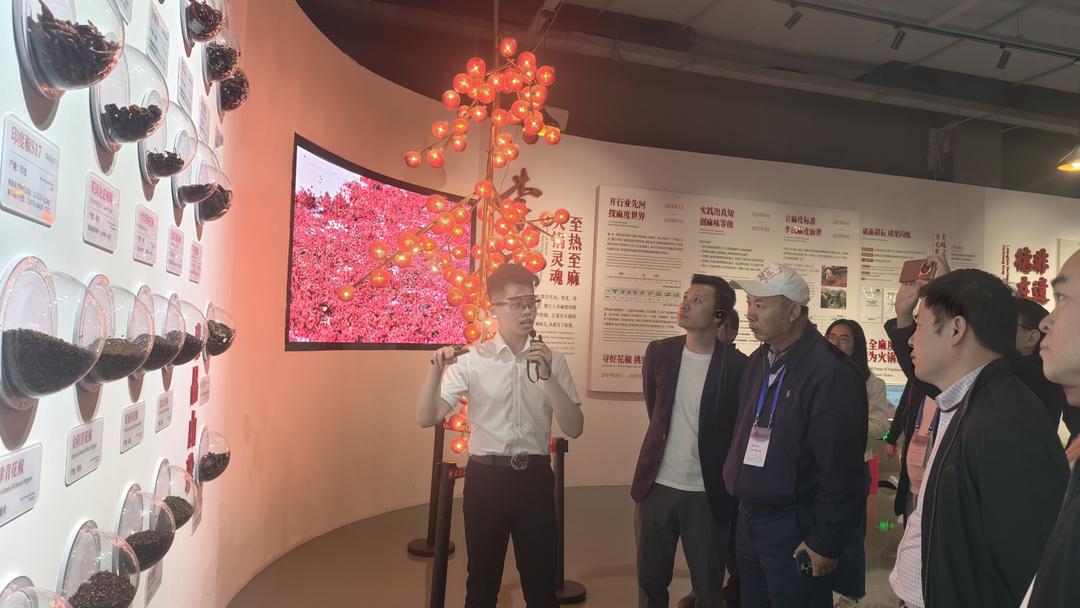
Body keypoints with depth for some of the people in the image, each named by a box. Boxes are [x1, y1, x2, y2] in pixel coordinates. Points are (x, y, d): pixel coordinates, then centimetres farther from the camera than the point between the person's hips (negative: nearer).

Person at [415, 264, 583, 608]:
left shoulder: (552, 360, 0)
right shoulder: (472, 361, -4)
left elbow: (574, 428, -5)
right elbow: (427, 418, -8)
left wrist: (547, 377, -18)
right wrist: (436, 372, -25)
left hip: (535, 477, 1)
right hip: (486, 477, -1)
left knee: (541, 580, 14)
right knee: (482, 580, 15)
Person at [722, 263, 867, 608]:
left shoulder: (831, 373, -20)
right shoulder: (758, 362, 7)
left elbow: (841, 471, -20)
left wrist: (825, 543, -17)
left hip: (795, 527, -8)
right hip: (748, 518, 8)